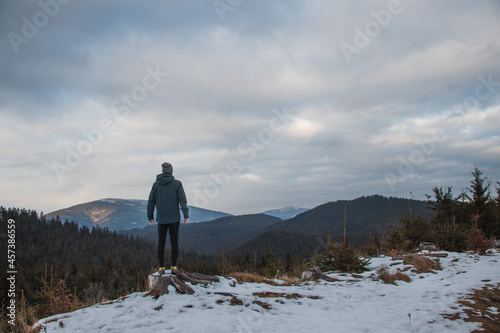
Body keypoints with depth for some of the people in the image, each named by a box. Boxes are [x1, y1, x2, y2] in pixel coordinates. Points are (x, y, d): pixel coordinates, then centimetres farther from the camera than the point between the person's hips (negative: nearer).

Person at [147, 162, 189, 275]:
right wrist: (186, 215, -3)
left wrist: (150, 216, 13)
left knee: (161, 243, 10)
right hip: (174, 218, -1)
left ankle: (161, 267, 10)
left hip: (161, 219, 2)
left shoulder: (156, 184, 1)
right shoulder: (177, 184, -5)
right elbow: (183, 200, -9)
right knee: (174, 242, 8)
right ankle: (174, 267, 7)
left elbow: (151, 201, 3)